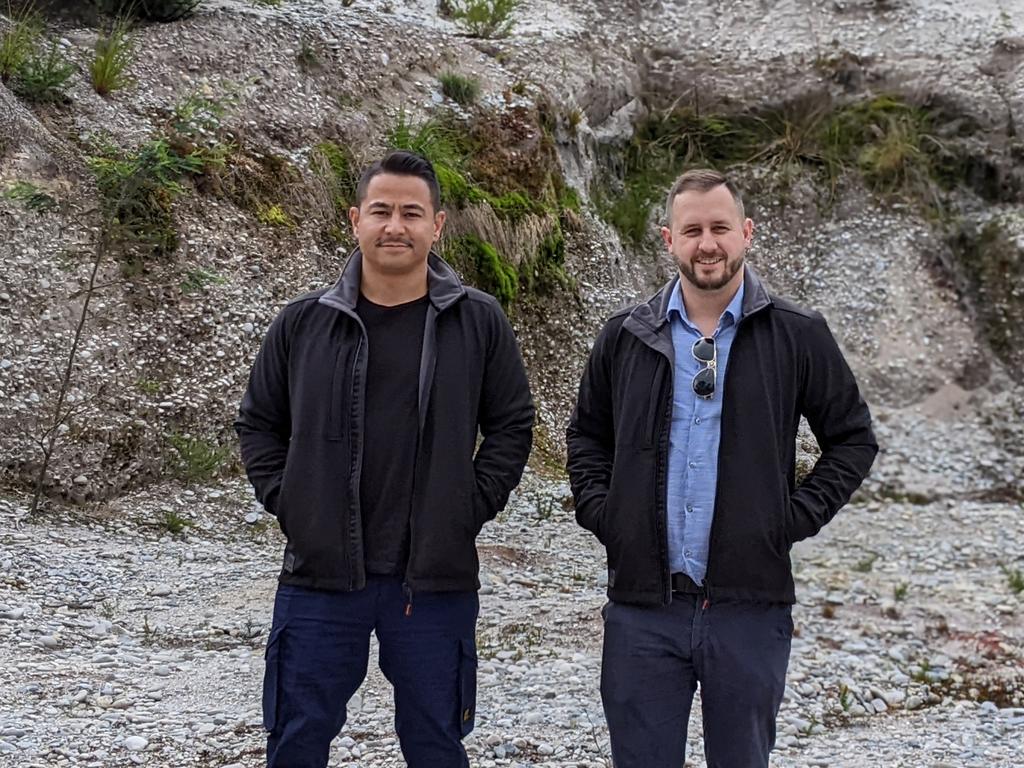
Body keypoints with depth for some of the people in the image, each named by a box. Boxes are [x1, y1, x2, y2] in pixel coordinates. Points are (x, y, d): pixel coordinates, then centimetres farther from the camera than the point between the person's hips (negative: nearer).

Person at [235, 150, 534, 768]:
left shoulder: (478, 322, 0)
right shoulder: (305, 323, 3)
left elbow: (512, 426, 7)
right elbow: (259, 423, 12)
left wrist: (471, 508, -2)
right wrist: (286, 502, 1)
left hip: (435, 579, -1)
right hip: (320, 577, 1)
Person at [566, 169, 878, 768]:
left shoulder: (798, 336, 0)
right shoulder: (626, 336, 6)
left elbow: (854, 438, 7)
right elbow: (587, 435, 19)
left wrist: (798, 516, -3)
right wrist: (598, 511, 4)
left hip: (750, 605, -1)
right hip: (641, 603, 1)